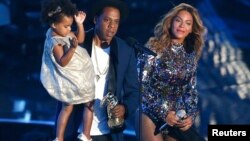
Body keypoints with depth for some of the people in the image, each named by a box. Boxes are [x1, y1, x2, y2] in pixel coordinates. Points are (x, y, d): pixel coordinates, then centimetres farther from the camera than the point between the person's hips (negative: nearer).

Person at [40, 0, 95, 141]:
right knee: (89, 105, 6)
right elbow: (62, 62, -29)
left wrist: (80, 24, -5)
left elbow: (80, 39, 7)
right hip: (73, 80, -9)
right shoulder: (55, 42, -26)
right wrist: (72, 48, -39)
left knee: (67, 108, 17)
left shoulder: (64, 33, 0)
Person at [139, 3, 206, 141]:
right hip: (151, 114, -4)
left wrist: (191, 115, -5)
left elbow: (191, 89, 11)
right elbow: (140, 83, -11)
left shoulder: (191, 54, 6)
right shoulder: (154, 46, -7)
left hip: (177, 117, 4)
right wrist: (162, 112, -15)